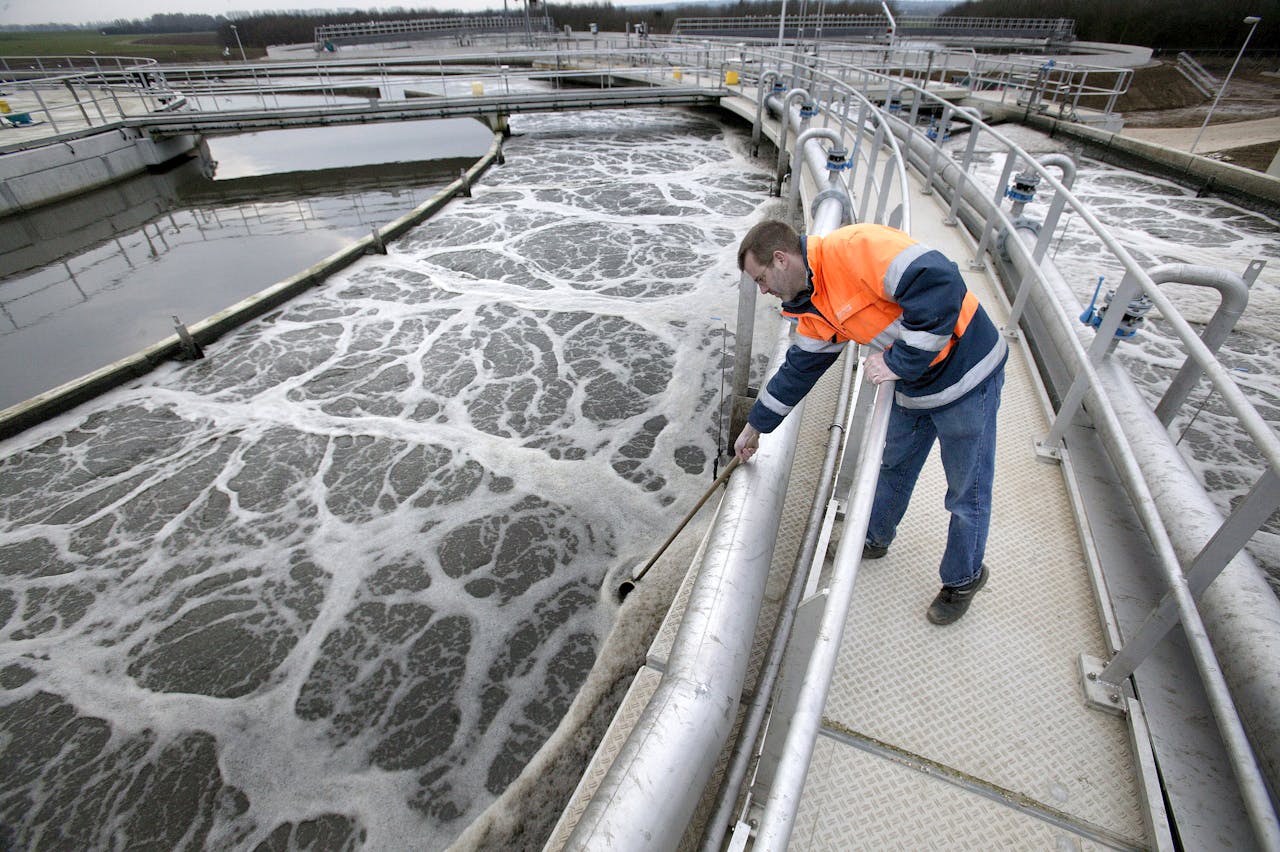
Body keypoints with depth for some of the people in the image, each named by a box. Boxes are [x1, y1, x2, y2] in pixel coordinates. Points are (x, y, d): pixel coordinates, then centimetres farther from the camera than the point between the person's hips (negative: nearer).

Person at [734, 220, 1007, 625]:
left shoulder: (854, 247, -27)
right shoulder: (814, 307, 2)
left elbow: (940, 285, -35)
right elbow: (799, 369, 12)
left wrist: (900, 361, -27)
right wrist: (755, 427, 18)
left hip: (966, 373, -8)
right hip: (913, 386, 8)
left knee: (967, 493, 10)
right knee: (894, 466, 24)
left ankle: (963, 579, 33)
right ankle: (874, 539, 48)